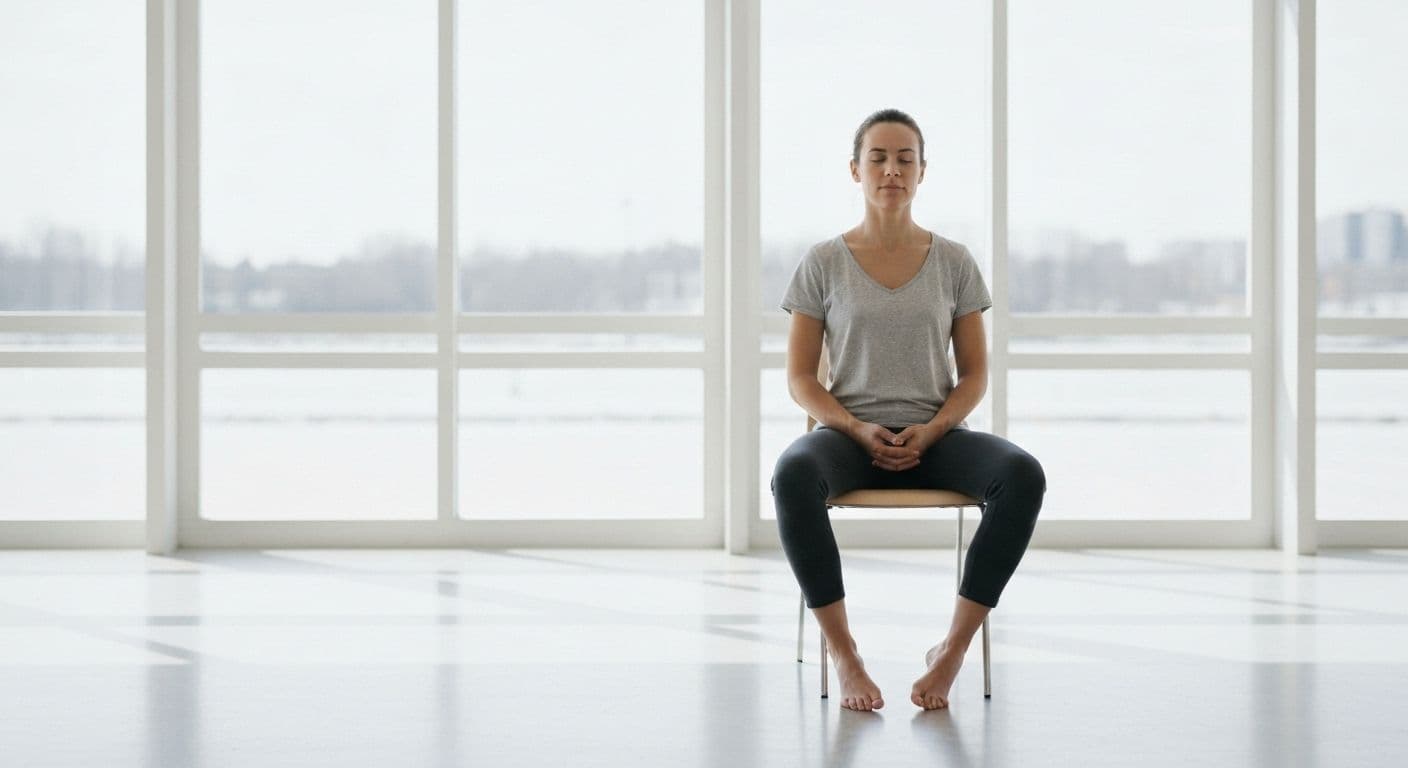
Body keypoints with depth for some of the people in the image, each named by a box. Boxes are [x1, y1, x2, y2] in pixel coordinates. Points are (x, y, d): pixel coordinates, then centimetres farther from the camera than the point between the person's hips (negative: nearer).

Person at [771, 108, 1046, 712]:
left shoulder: (953, 262, 7)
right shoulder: (823, 263, 4)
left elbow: (975, 375, 7)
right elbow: (800, 378, 3)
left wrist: (930, 431, -12)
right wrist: (858, 430, -15)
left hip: (934, 435, 1)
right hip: (848, 433, -1)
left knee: (1023, 475, -32)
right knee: (793, 475, -38)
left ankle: (952, 650, -23)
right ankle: (843, 655, -27)